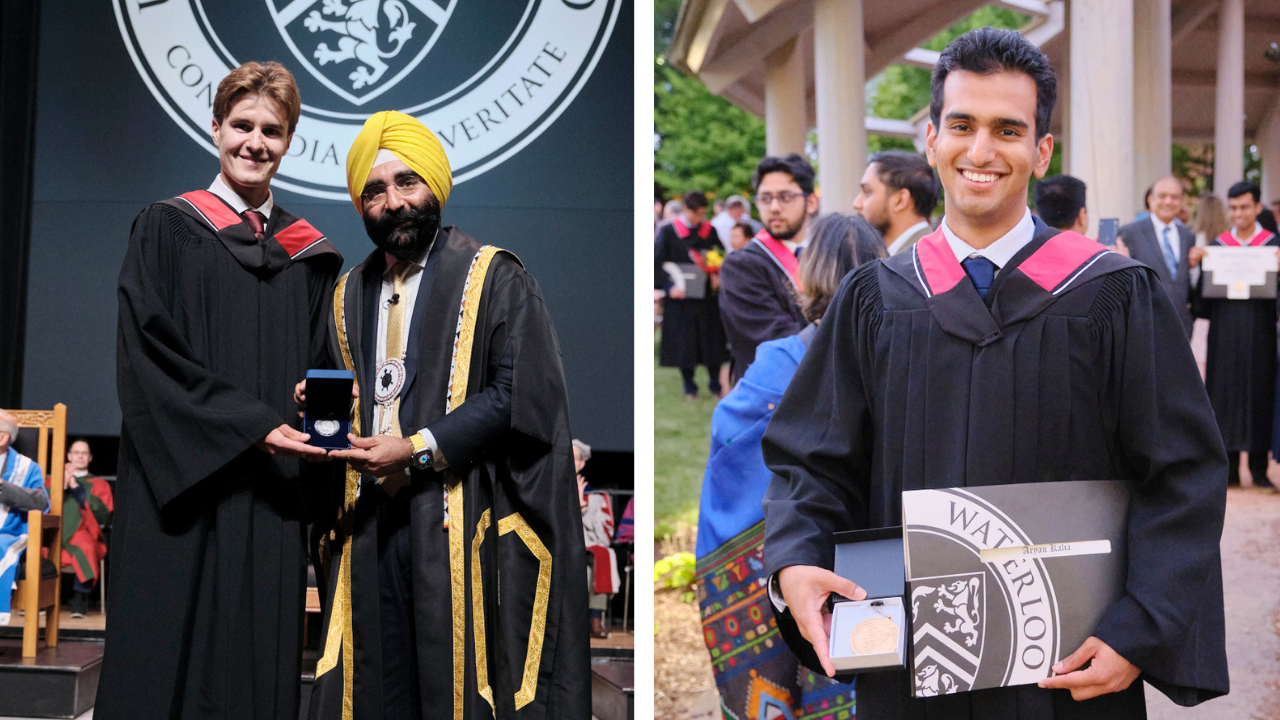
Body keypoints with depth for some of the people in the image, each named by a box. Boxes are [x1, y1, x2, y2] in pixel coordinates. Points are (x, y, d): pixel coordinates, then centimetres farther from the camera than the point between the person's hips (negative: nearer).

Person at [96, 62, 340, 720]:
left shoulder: (306, 254, 14)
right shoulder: (166, 229, 4)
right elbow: (147, 352, -6)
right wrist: (250, 424, -13)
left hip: (271, 494, 3)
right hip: (183, 486, -3)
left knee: (261, 666, 1)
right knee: (172, 655, -4)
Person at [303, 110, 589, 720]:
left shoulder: (493, 279, -2)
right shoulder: (350, 294, 17)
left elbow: (519, 395, -12)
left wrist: (420, 450, -16)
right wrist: (320, 402, 3)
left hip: (457, 523, -5)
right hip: (367, 522, 5)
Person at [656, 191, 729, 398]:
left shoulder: (709, 231, 6)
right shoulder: (668, 231, -3)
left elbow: (723, 257, 13)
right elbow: (658, 262, -5)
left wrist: (717, 275, -7)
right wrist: (670, 285, -17)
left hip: (707, 295, 2)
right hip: (682, 295, -2)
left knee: (712, 340, 4)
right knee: (683, 341, 2)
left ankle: (715, 383, 18)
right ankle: (689, 386, 15)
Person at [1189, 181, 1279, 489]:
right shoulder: (1216, 246, 9)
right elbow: (1203, 294, 5)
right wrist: (1196, 265, -11)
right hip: (1224, 331, 1)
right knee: (1224, 392, 1)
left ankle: (1255, 466, 7)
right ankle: (1228, 464, 7)